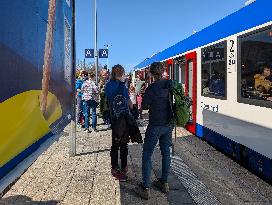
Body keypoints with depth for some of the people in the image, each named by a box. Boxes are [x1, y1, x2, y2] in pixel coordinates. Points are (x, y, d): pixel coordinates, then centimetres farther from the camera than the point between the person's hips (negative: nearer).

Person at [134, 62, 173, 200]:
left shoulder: (151, 88, -17)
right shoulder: (171, 85, -2)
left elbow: (144, 106, -7)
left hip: (155, 125, -6)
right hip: (168, 124, 6)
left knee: (147, 154, 3)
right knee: (166, 152, 16)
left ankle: (145, 188, 5)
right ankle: (164, 183, 28)